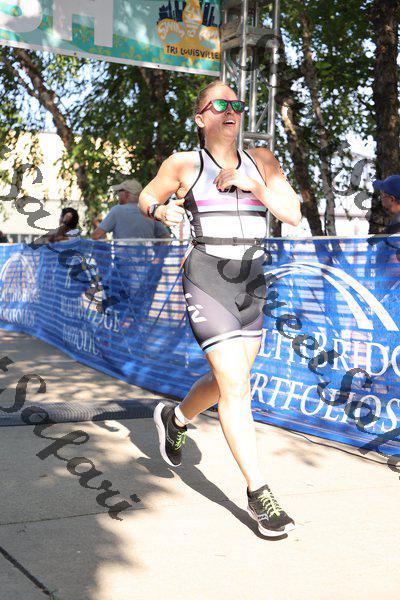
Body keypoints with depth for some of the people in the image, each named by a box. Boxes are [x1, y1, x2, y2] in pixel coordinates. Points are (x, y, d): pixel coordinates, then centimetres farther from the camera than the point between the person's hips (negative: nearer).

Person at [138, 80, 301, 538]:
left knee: (229, 382, 16)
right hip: (206, 281, -5)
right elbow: (146, 197, 15)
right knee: (235, 386, -13)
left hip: (251, 284, 5)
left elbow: (293, 214, 0)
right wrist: (160, 211, -7)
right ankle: (258, 494, -5)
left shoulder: (260, 161, 9)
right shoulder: (183, 164, 1)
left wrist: (252, 184, -12)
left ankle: (175, 419, 47)